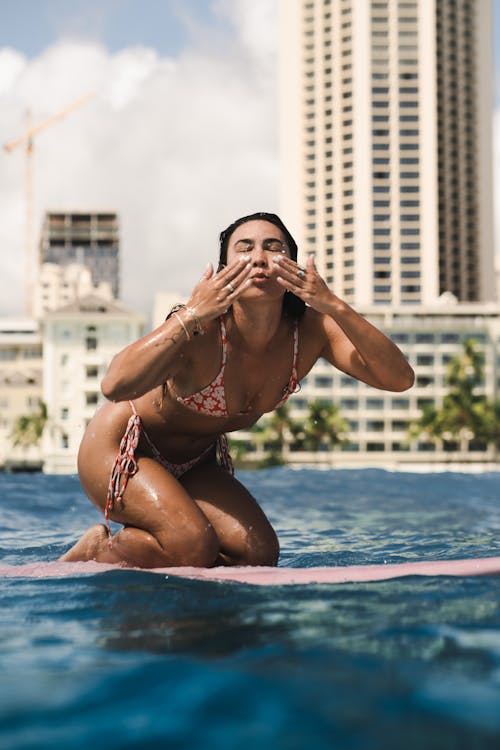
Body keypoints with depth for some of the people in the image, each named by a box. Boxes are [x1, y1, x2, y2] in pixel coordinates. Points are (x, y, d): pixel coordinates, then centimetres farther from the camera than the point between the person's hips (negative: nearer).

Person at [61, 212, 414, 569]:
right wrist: (189, 316, -50)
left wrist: (334, 306, -38)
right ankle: (97, 549, 2)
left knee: (258, 555, -9)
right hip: (117, 447, -6)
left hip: (195, 462, 6)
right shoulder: (202, 329, -33)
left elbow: (400, 378, -28)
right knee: (194, 547, -27)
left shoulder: (311, 329, -18)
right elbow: (115, 386, -47)